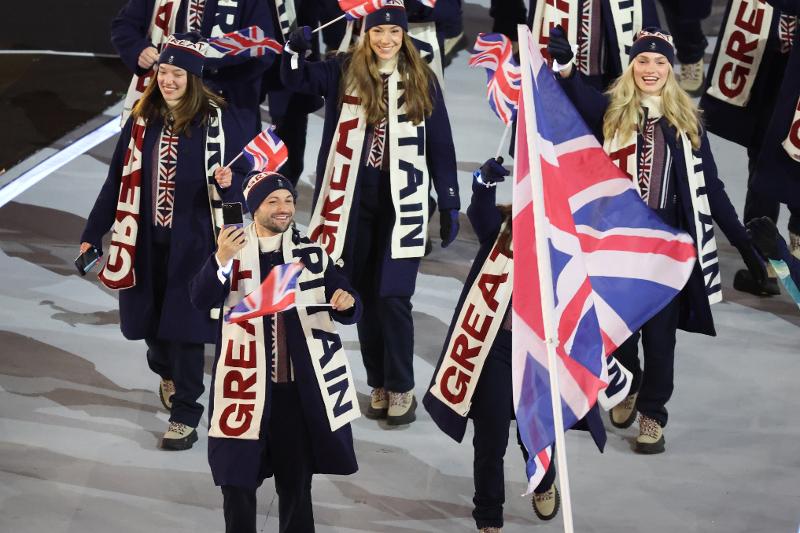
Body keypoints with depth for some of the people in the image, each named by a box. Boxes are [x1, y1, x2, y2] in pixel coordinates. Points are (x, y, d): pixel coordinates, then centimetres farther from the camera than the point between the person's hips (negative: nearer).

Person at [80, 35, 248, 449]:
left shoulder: (216, 122, -8)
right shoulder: (142, 121, 4)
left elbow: (242, 183, -4)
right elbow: (117, 182, 8)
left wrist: (228, 182, -28)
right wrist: (92, 235, 8)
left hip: (193, 243, -4)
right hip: (147, 243, 4)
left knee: (184, 325, -4)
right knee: (150, 320, 13)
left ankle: (185, 415, 8)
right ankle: (167, 372, 46)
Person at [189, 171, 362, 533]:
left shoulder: (312, 253, 5)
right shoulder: (231, 249, -1)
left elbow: (348, 311, 4)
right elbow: (201, 300, -16)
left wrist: (347, 303, -20)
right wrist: (221, 260, -34)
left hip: (300, 388, 1)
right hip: (247, 387, -1)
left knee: (297, 483, 10)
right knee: (237, 480, 7)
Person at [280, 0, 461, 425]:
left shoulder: (422, 80, 2)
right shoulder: (345, 71, 2)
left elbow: (440, 145, 6)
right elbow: (296, 79, -6)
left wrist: (450, 204, 5)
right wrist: (294, 49, -28)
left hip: (402, 202, -2)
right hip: (355, 199, 2)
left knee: (393, 295, -6)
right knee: (365, 294, 8)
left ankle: (401, 389, 5)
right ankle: (379, 385, 19)